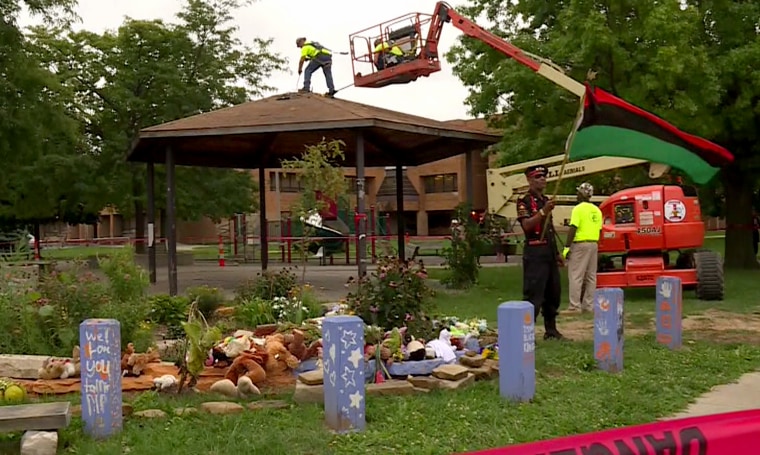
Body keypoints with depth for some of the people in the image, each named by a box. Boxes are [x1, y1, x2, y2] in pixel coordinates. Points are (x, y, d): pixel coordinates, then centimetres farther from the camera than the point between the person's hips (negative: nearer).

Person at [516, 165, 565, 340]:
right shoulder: (524, 202, -7)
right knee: (533, 293, -11)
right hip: (535, 252, -8)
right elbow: (527, 225, -22)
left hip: (550, 251, 9)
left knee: (553, 292, 12)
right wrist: (543, 212, -32)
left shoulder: (546, 200, 19)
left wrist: (557, 252, 20)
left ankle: (551, 329, 22)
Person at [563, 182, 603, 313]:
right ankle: (589, 305, 14)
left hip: (580, 244, -7)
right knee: (591, 276, 11)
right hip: (594, 244, 7)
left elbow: (573, 229, -16)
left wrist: (566, 247, -14)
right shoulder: (597, 210, 12)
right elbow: (599, 229, 14)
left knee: (576, 277, -5)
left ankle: (575, 306, -7)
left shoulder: (578, 209, -10)